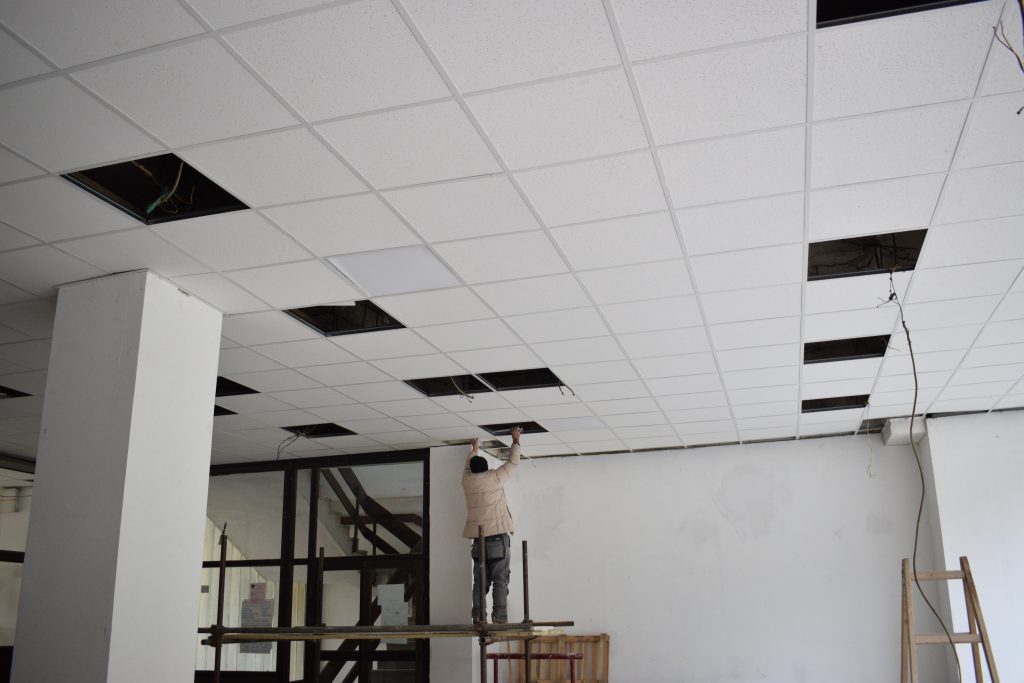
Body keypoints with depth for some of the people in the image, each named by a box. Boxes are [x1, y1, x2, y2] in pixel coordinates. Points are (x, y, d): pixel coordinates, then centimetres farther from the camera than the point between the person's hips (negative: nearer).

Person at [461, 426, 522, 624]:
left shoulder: (467, 480, 9)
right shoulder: (494, 477, -2)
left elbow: (469, 465, 31)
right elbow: (513, 462, 9)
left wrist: (474, 449, 48)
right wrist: (515, 440, 21)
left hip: (478, 537, 4)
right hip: (497, 535, -4)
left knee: (480, 581, 6)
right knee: (500, 580, -3)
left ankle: (478, 617, -1)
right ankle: (500, 619, -8)